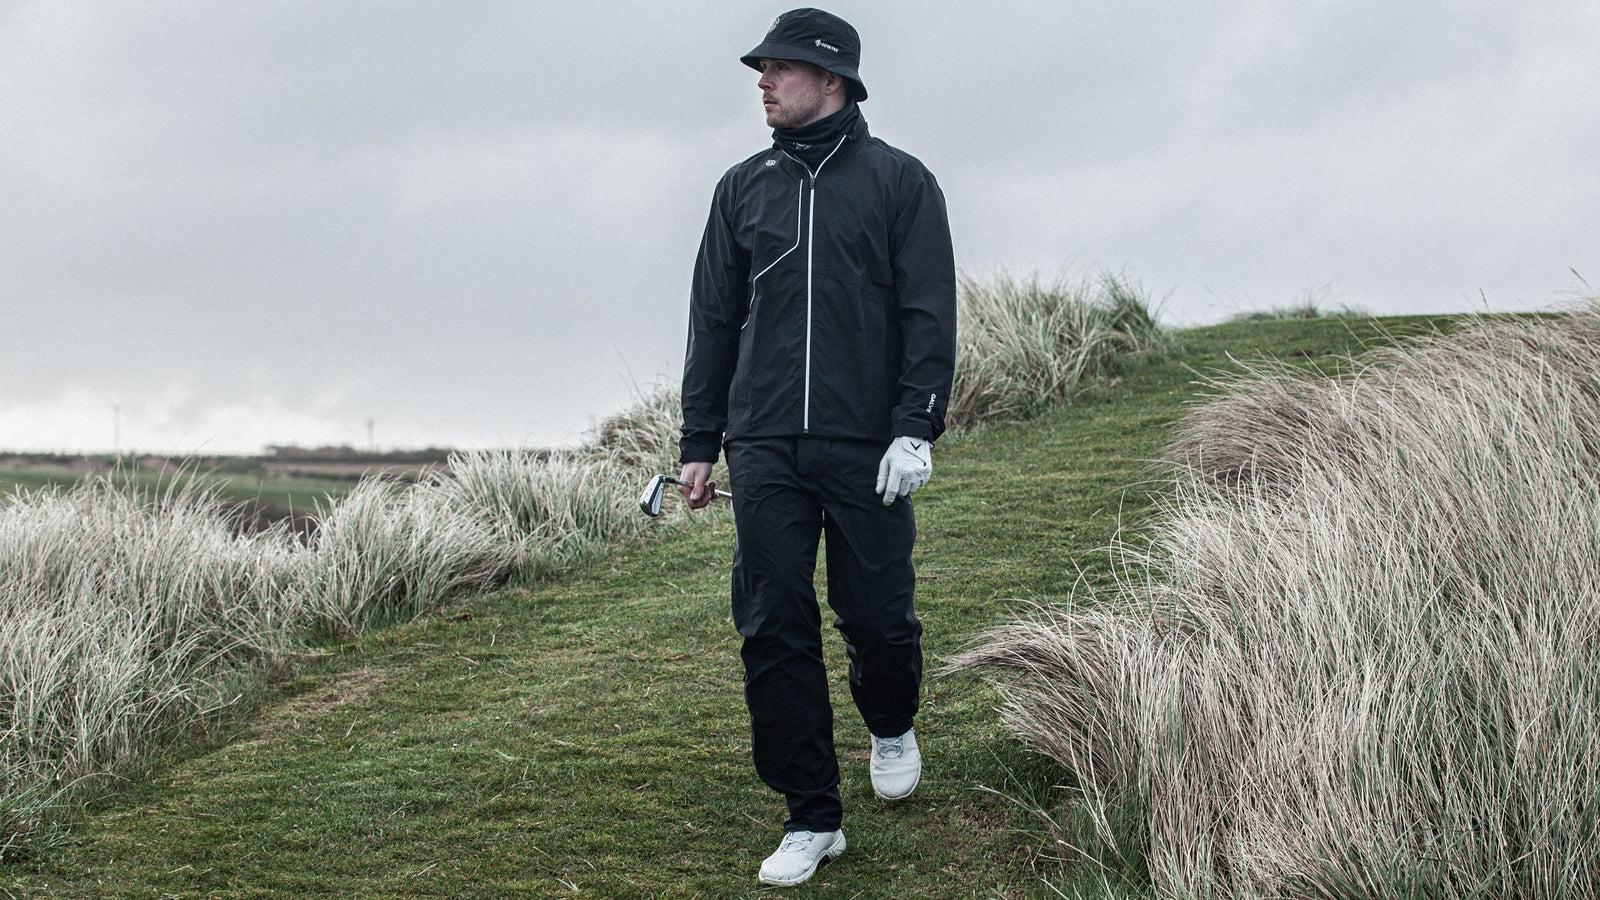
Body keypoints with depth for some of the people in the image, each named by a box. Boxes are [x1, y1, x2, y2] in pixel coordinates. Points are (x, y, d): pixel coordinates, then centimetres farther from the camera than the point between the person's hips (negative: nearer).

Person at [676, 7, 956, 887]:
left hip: (866, 449, -3)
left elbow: (930, 315, -1)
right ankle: (812, 817, 5)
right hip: (764, 450, 3)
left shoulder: (899, 182, 3)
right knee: (774, 630, -3)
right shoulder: (744, 188, 13)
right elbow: (714, 319, 15)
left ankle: (890, 727, 35)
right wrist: (698, 442, 10)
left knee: (876, 616, 1)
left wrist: (916, 427, -11)